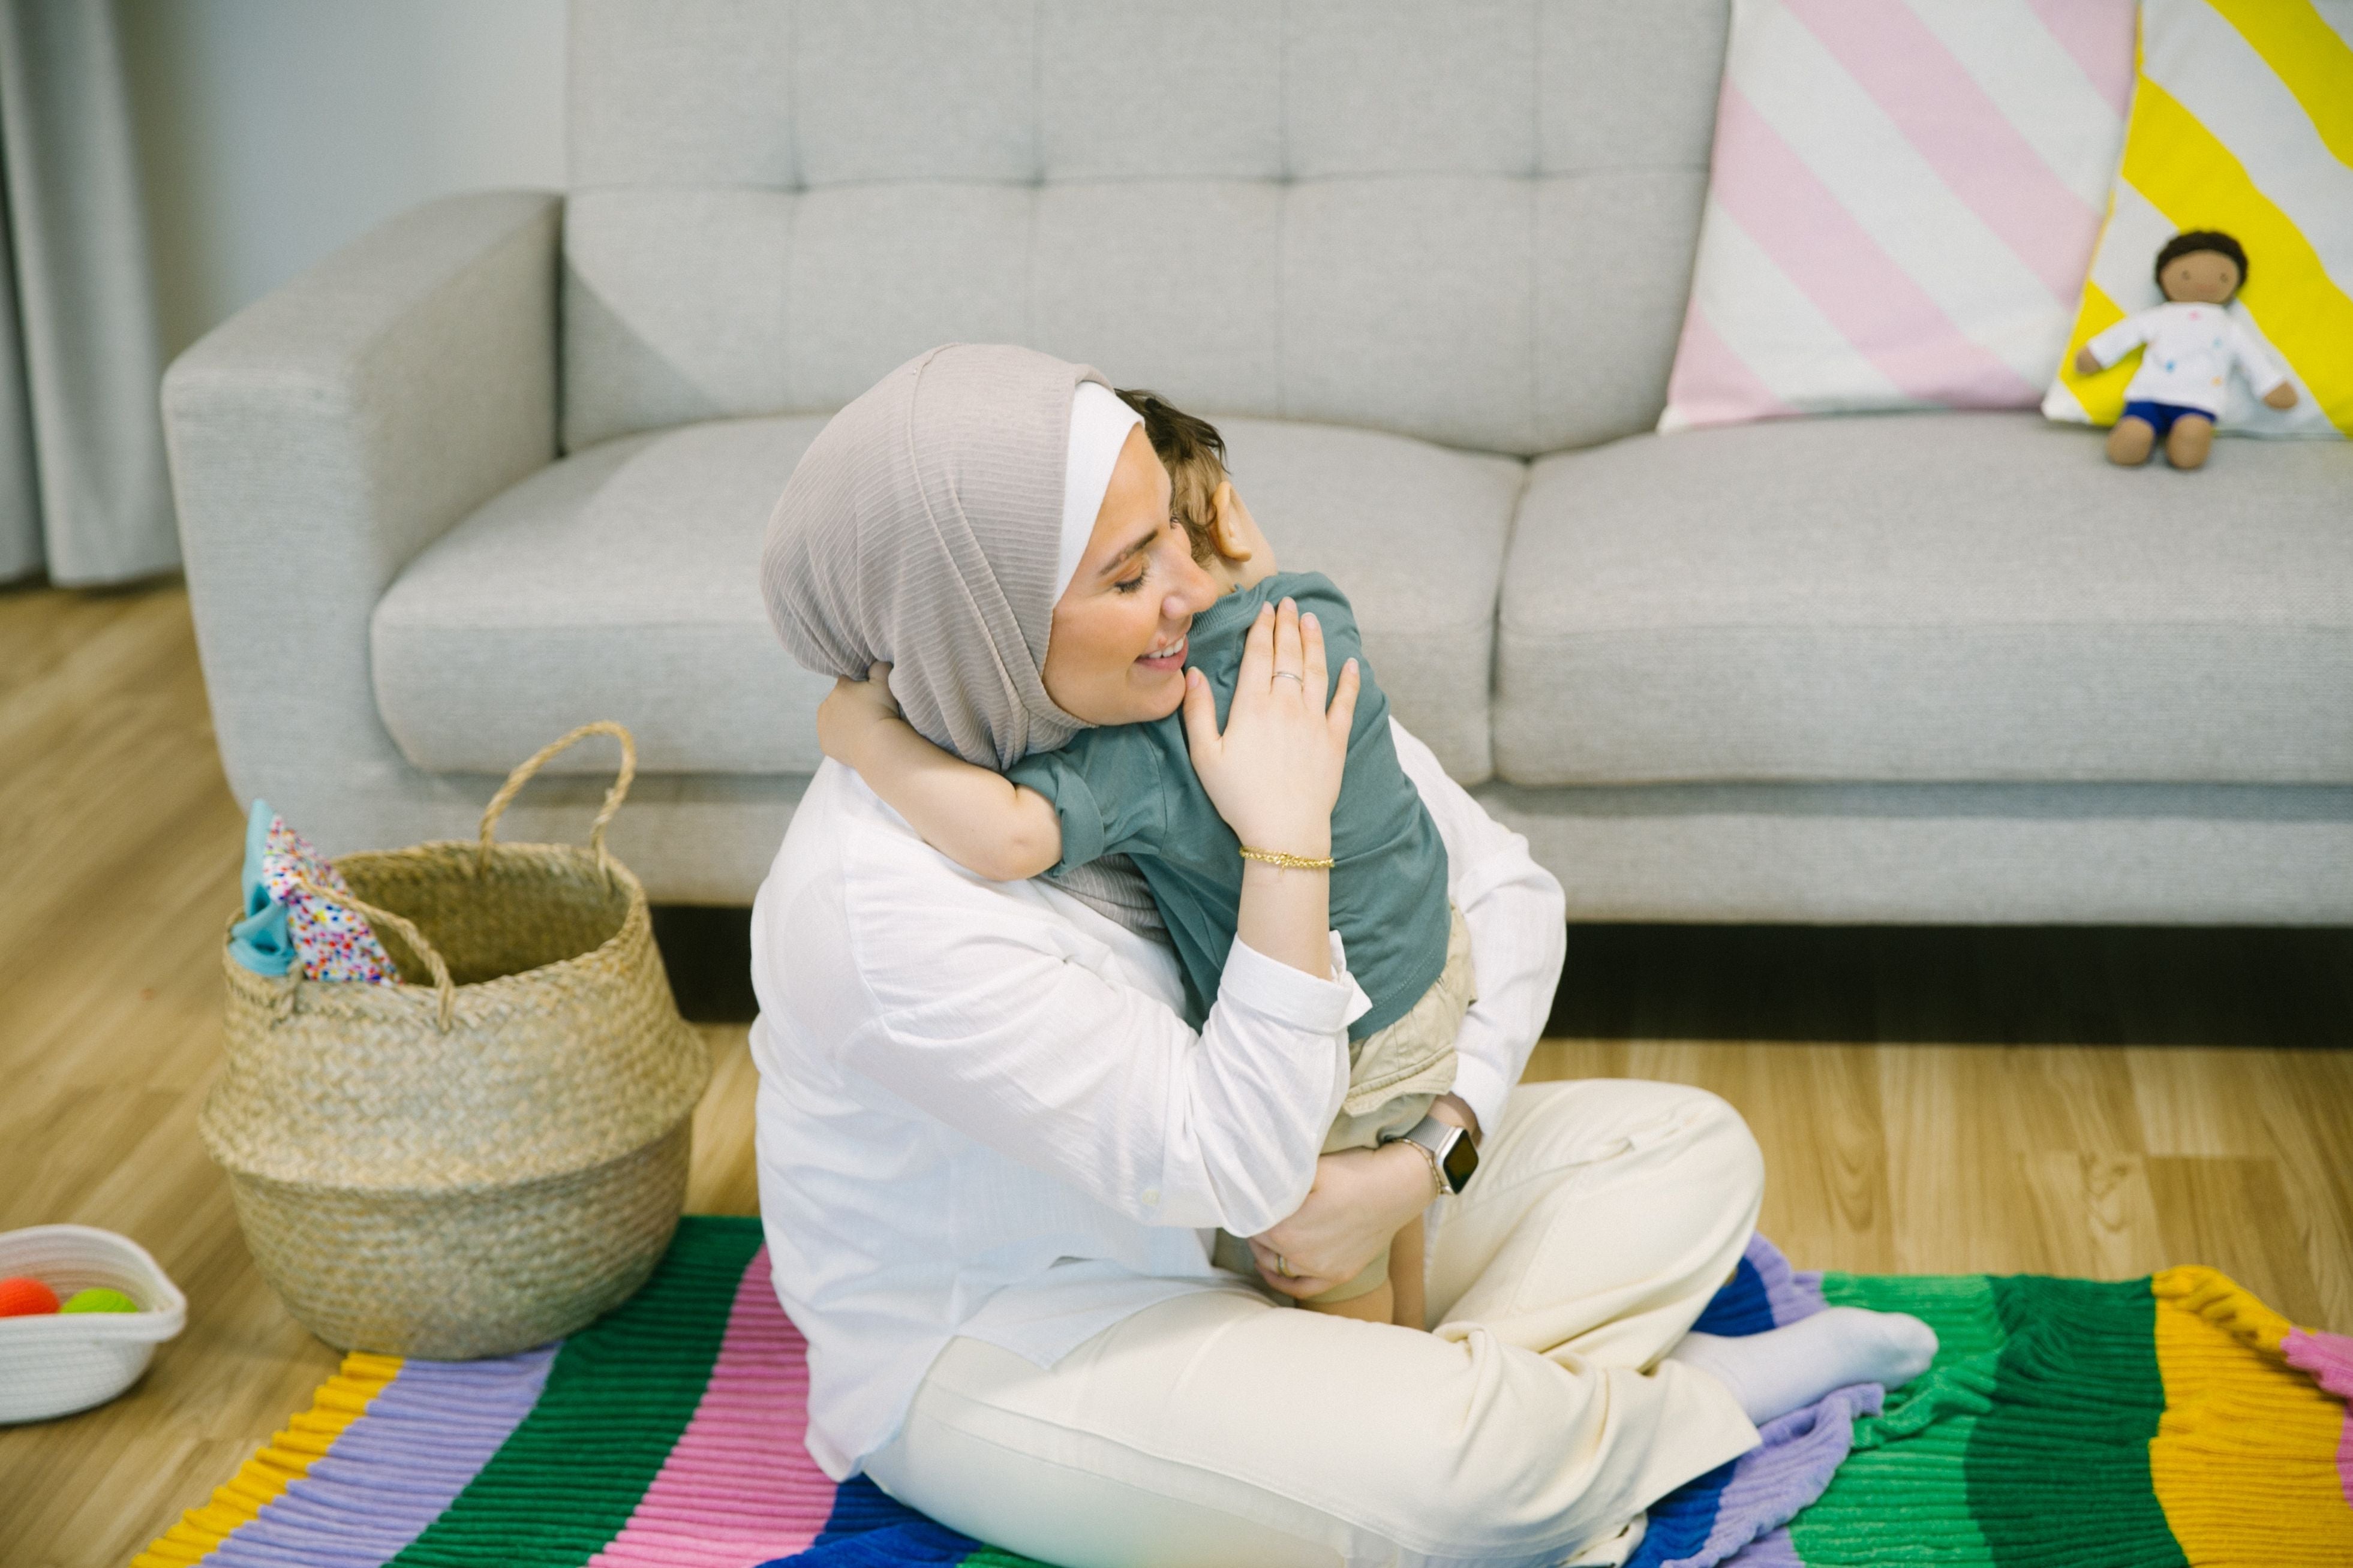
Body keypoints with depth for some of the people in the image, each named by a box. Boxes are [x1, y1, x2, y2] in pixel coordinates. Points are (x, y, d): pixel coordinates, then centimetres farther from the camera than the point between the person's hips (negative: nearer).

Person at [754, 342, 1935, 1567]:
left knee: (1693, 1151, 4)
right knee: (1457, 1457, -30)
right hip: (988, 1341, -7)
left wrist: (1425, 1158, -16)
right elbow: (1238, 1174, -29)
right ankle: (1700, 1395, 1)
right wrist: (1287, 837, -32)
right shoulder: (882, 905, -32)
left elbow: (1504, 890, -3)